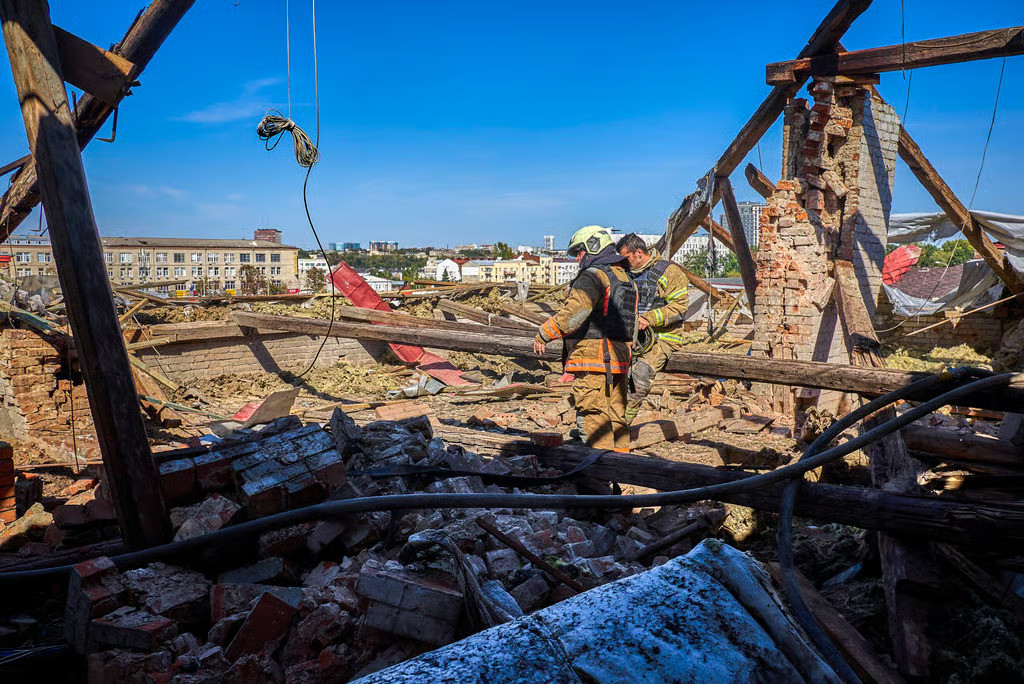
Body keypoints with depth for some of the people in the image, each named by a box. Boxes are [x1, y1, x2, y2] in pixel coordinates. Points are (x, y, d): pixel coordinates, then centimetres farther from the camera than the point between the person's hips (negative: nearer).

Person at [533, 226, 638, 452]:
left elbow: (574, 312, -24)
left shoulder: (593, 275, -10)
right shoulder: (625, 278, 19)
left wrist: (544, 334, -15)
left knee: (592, 418, -5)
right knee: (616, 416, 15)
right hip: (619, 359, 10)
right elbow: (632, 326, 22)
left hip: (593, 359, -10)